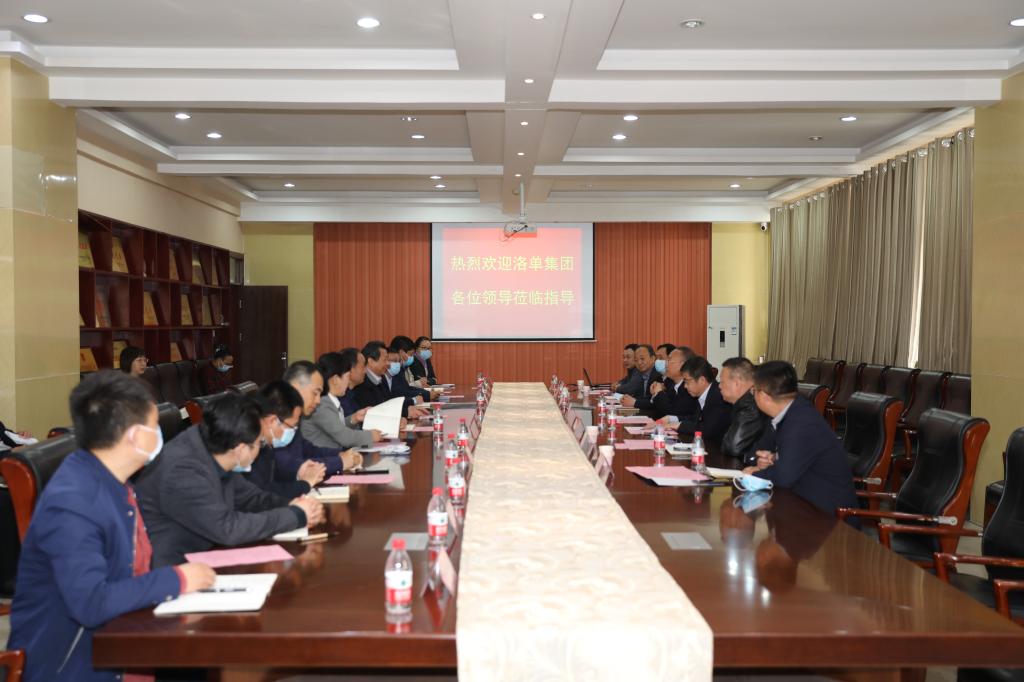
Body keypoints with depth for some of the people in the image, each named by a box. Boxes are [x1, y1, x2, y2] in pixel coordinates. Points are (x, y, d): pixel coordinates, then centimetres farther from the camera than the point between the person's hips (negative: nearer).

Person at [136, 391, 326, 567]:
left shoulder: (212, 451, -5)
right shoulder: (182, 472, -26)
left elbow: (246, 495, 10)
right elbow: (228, 528, -25)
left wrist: (289, 506, -6)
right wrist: (296, 515, -18)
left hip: (198, 557, 7)